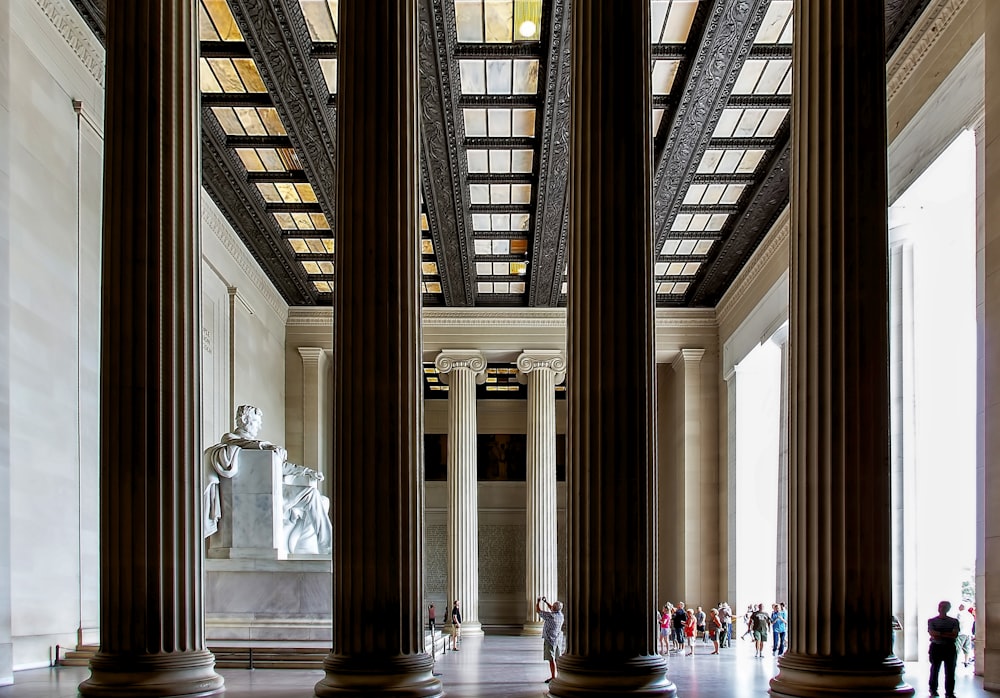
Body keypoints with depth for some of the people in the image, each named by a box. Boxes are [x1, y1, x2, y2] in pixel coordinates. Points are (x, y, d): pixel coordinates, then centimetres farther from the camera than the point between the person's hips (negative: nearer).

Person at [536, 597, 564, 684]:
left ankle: (553, 677, -5)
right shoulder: (560, 615, 2)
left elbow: (538, 610, -9)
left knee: (551, 659, -5)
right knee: (558, 659, 13)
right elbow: (552, 609, 25)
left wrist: (538, 601, 9)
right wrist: (545, 601, 29)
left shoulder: (550, 616, -19)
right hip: (558, 639, 8)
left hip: (550, 640, -8)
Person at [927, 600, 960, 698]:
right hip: (936, 647, 0)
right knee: (935, 670, 6)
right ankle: (933, 690, 20)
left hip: (950, 648, 0)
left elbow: (955, 635, -7)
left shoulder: (954, 621, 7)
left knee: (950, 671, -1)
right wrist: (948, 635, -11)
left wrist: (939, 634, -11)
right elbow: (932, 634, -8)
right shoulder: (932, 621, 6)